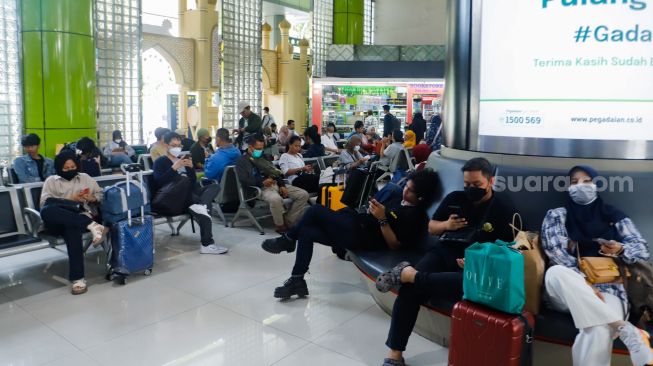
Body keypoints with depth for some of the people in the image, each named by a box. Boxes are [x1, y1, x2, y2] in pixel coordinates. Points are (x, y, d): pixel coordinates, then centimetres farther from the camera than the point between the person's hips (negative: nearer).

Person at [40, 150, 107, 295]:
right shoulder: (51, 181, 20)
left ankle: (77, 277, -42)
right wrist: (70, 199, -8)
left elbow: (101, 196, 22)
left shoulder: (85, 178, 26)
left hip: (80, 218, 0)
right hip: (57, 221, 1)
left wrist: (92, 198, -1)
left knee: (73, 229, -40)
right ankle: (91, 225, -46)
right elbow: (45, 203, 3)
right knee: (47, 211, -38)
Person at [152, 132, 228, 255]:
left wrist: (191, 167, -1)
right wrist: (174, 167, -19)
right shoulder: (160, 162, 11)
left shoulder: (183, 160, 28)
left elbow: (193, 182, 17)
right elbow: (159, 182, -11)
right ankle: (207, 244, -40)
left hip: (189, 194, 6)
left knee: (215, 186, -17)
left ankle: (201, 206, -48)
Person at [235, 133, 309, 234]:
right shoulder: (242, 161, 6)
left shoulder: (263, 158, 26)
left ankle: (288, 221, -8)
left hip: (276, 184, 7)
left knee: (303, 194, -9)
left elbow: (276, 172, 22)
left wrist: (282, 185, 2)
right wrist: (262, 182, -22)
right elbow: (244, 180, -10)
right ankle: (280, 225, -17)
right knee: (276, 199, -41)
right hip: (261, 188, -7)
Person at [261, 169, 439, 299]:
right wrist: (376, 210, 4)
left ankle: (286, 240, 10)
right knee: (306, 232, 4)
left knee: (316, 211, -12)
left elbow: (394, 245, -16)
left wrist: (382, 219, -22)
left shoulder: (416, 217, -13)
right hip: (359, 224, 10)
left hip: (360, 238, -10)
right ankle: (296, 281, 7)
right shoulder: (402, 200, 14)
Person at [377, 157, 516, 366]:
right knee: (409, 290, -25)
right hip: (443, 253, 3)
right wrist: (445, 225, -4)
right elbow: (431, 228, 19)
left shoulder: (504, 209, 2)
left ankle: (409, 273, -29)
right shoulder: (454, 198, 13)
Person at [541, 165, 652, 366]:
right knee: (555, 272, -39)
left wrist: (620, 249, -13)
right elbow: (556, 252, -4)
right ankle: (629, 332, -35)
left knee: (598, 333, -38)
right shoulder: (557, 215, 11)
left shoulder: (613, 215, 16)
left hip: (606, 290, -1)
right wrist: (583, 284, -18)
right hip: (570, 291, 1)